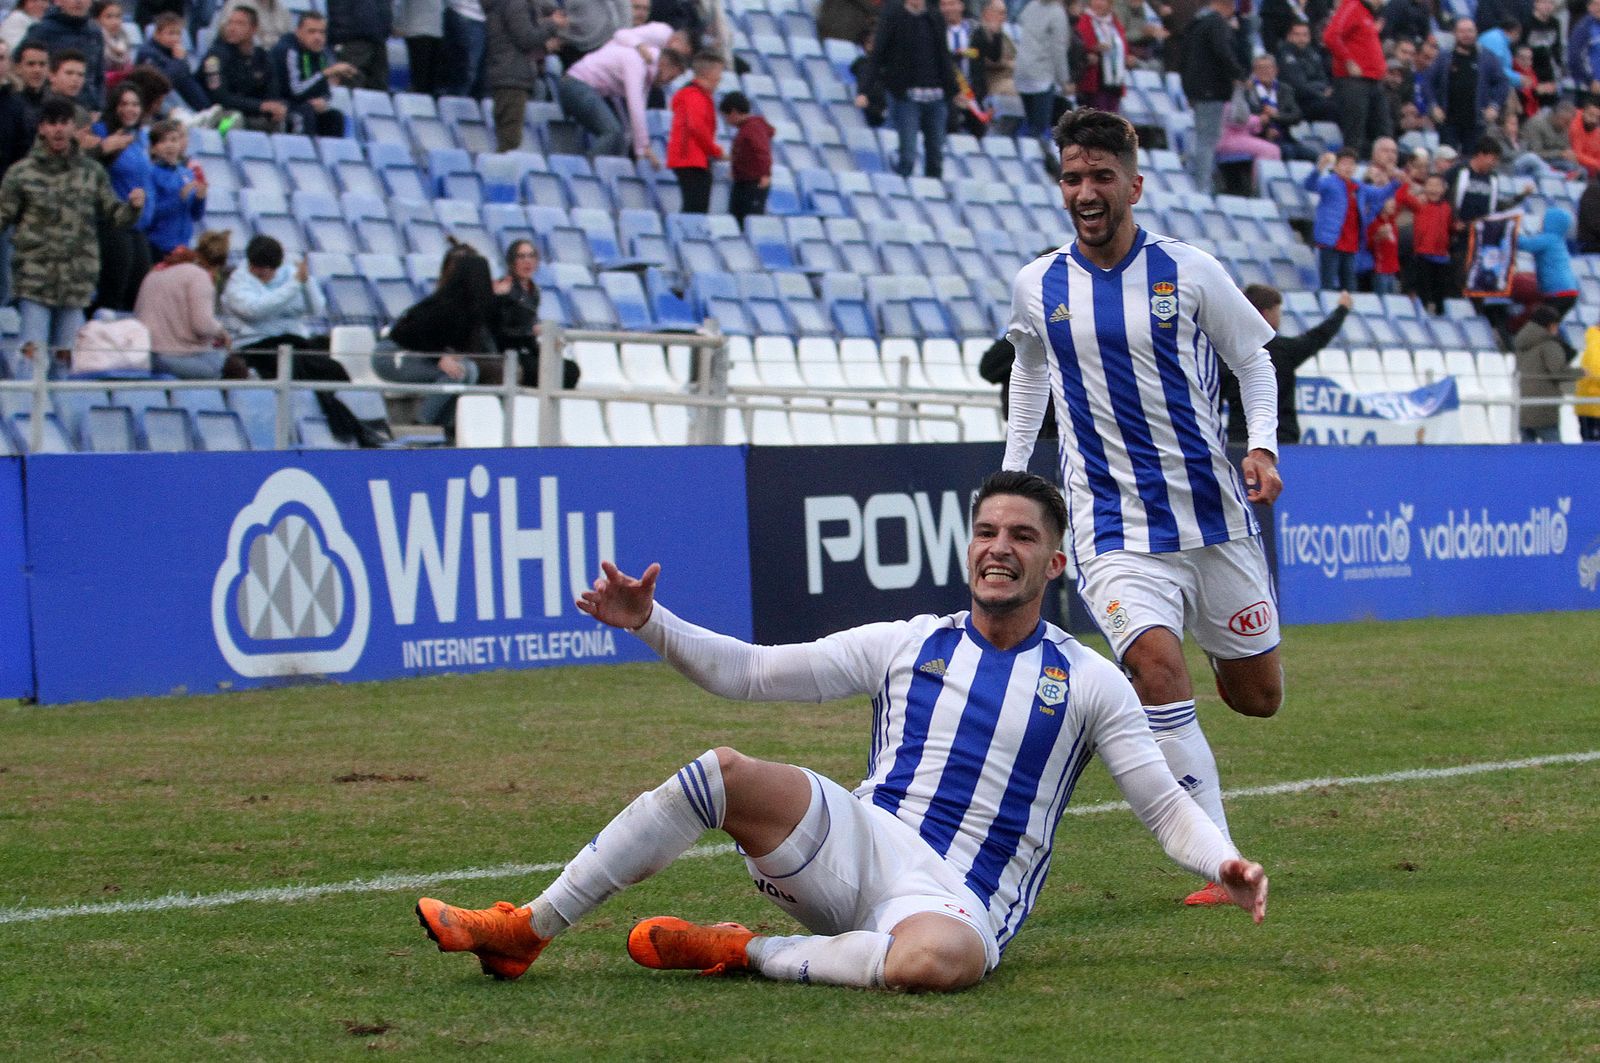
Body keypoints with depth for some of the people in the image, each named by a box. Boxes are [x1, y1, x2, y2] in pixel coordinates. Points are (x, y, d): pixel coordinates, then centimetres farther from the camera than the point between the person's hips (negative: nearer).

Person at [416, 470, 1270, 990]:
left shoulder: (1089, 682, 9)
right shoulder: (907, 646, 14)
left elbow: (1163, 803, 7)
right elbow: (750, 673, 13)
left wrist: (1224, 865, -14)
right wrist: (649, 623, -1)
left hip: (964, 895, -2)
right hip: (858, 846, 3)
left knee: (942, 958, -42)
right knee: (728, 773, -25)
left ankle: (743, 952, -20)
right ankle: (522, 934, -19)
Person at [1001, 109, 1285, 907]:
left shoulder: (1188, 271, -4)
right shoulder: (1036, 287, 2)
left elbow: (1253, 360, 7)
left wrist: (1262, 445, -9)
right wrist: (1012, 469, 19)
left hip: (1213, 511, 1)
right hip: (1113, 524, -1)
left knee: (1258, 697, 9)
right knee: (1155, 664, -26)